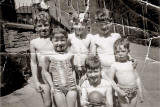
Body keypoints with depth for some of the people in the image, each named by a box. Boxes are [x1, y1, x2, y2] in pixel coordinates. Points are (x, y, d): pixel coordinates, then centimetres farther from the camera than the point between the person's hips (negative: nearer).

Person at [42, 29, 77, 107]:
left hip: (71, 87, 1)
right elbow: (46, 71, 2)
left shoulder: (70, 55, 0)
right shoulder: (49, 56, -5)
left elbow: (73, 69, 9)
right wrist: (51, 85, -2)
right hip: (57, 88, -1)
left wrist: (75, 82, 1)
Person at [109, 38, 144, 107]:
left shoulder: (131, 64, 3)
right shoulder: (115, 65, -5)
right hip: (123, 92, -3)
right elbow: (110, 80, -2)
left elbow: (137, 78, 8)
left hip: (133, 92, 3)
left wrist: (141, 93, 8)